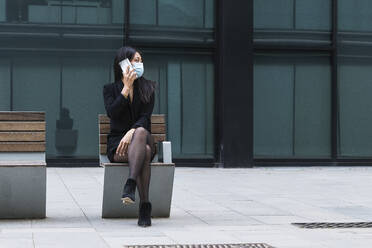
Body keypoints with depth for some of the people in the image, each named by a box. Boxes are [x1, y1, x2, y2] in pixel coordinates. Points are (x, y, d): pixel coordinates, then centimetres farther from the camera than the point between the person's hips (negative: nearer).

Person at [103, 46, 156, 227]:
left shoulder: (147, 88, 10)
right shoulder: (110, 89, 8)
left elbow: (145, 117, -4)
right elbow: (112, 113, -11)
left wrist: (131, 132, -24)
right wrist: (126, 88, -12)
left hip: (143, 137, 1)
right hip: (117, 144, -1)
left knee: (141, 132, -36)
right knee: (143, 151, -34)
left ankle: (130, 185, -48)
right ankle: (145, 205, -41)